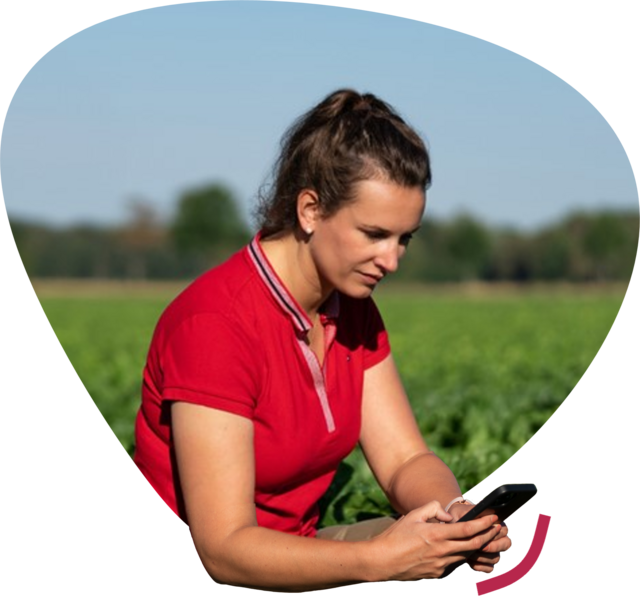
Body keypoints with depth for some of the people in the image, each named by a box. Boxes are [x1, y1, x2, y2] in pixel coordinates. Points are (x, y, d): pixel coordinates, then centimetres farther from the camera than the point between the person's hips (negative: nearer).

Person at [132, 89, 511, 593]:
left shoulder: (352, 310, 4)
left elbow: (405, 460, 1)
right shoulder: (214, 324, -23)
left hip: (294, 559, 8)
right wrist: (377, 561, -37)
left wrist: (457, 515, -22)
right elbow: (225, 549, -26)